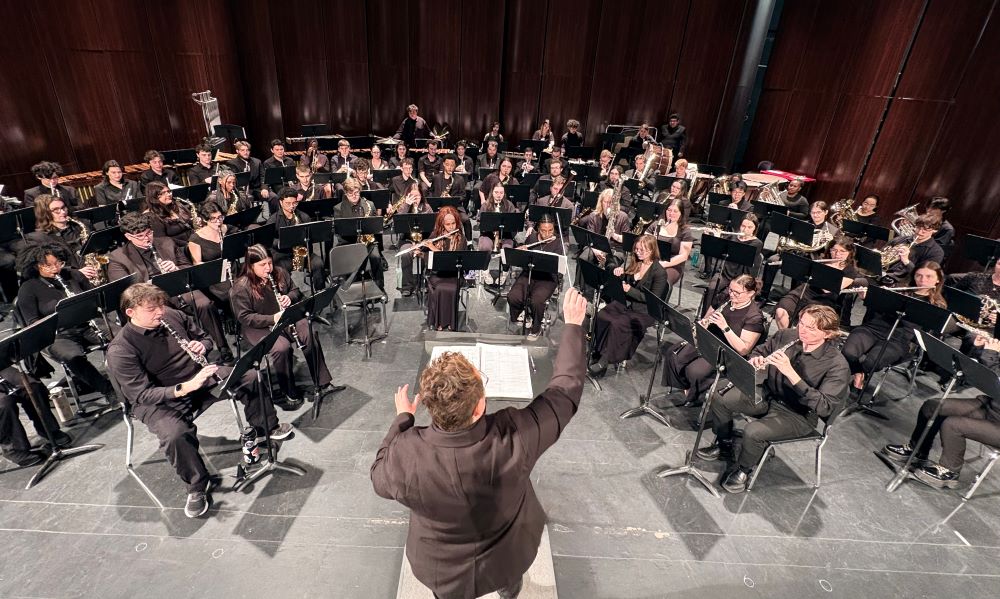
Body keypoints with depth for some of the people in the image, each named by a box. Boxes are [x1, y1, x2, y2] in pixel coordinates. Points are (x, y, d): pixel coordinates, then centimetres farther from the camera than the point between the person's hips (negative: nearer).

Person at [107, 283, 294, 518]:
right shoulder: (120, 350, -21)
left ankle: (267, 427, 18)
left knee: (251, 378, -6)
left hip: (199, 376, 5)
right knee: (175, 434, -34)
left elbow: (204, 337, 10)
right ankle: (198, 487, -9)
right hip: (159, 401, -5)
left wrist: (202, 346, -15)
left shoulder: (171, 315, -7)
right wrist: (185, 387, -39)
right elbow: (143, 394, -24)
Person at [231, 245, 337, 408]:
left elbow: (296, 290, 12)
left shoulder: (280, 272, 1)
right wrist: (272, 319, -27)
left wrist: (289, 298, -12)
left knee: (310, 337, -21)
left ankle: (322, 382, -8)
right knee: (282, 348, -31)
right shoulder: (241, 287, -14)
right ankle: (290, 393, -13)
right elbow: (244, 317, -15)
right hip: (260, 327, -4)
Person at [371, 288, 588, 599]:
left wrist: (402, 418, 1)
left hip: (441, 572, 0)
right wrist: (573, 324, -10)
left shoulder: (405, 453, -35)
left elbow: (380, 479, -10)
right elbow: (565, 388, -22)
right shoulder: (515, 437, -38)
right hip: (508, 559, 1)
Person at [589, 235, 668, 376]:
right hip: (626, 303, 6)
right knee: (601, 315, -20)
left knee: (616, 324, -29)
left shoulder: (659, 272, -13)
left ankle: (605, 359, -14)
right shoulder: (633, 264, 6)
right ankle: (598, 351, -11)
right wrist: (619, 273, -7)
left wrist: (630, 290, -23)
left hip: (644, 312, -6)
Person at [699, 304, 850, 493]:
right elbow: (759, 351, 10)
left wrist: (791, 373, -39)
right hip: (768, 395, 6)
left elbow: (825, 407, -30)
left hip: (798, 415, -5)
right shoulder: (787, 336, -8)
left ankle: (744, 470, 5)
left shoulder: (837, 365, -22)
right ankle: (724, 445, 16)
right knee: (719, 398, -10)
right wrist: (756, 360, -16)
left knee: (753, 432, -29)